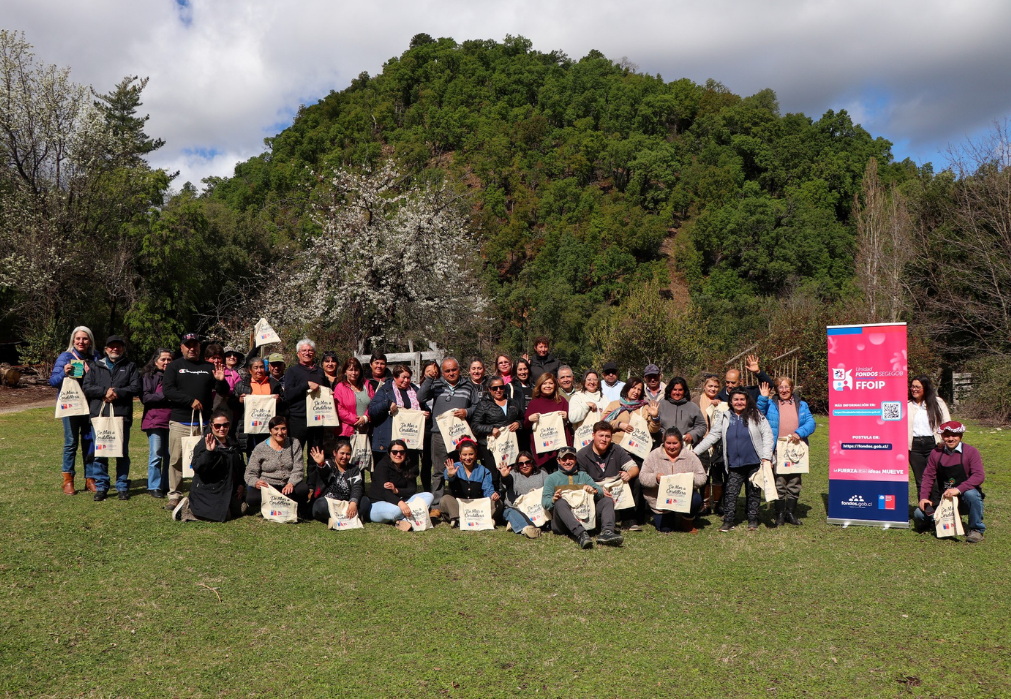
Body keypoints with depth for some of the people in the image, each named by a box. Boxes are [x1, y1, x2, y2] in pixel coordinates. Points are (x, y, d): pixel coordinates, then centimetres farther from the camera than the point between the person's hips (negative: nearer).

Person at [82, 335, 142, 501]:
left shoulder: (130, 367, 12)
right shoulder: (96, 366, 16)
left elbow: (136, 388, -2)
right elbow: (86, 387, 4)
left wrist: (116, 393, -13)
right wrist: (105, 391, -11)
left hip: (122, 416, -1)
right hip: (99, 415, 1)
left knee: (122, 453, 4)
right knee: (99, 453, 2)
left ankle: (123, 487, 12)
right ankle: (101, 487, 10)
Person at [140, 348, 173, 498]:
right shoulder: (148, 376, 4)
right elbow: (144, 397, -6)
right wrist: (164, 396, -11)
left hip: (172, 420, 3)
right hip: (155, 420, -3)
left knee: (170, 455, 4)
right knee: (156, 455, -4)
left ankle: (167, 486, 12)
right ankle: (154, 487, 3)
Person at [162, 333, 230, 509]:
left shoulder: (209, 368, 16)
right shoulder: (174, 367, 9)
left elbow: (224, 392, 14)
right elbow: (167, 390, -5)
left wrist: (220, 381, -8)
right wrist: (190, 400, -15)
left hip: (204, 422, 2)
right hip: (180, 422, -1)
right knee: (177, 460, -1)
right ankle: (175, 496, 8)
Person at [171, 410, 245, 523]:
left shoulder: (233, 443, 8)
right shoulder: (204, 445, -16)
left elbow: (240, 466, 20)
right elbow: (197, 468, -28)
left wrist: (241, 484, 9)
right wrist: (208, 452, -40)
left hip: (227, 490, 8)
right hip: (207, 491, -8)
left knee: (240, 509, 4)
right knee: (223, 515, -18)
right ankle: (189, 508, 2)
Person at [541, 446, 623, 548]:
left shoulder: (583, 475, 28)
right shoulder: (551, 478, 20)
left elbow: (601, 492, 13)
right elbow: (544, 502, 5)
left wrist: (594, 490, -12)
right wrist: (553, 500, -19)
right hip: (562, 524, -3)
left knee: (607, 500, -13)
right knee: (561, 502, -33)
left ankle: (606, 532, -41)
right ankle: (581, 534, -55)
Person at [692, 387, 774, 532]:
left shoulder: (756, 415, 0)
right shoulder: (725, 417, 8)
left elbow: (767, 435, -1)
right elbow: (713, 436, 10)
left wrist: (766, 457, -10)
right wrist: (695, 451, 4)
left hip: (754, 462, -2)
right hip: (734, 465, 2)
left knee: (753, 492, 7)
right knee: (730, 492, -2)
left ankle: (753, 521, 18)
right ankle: (728, 521, 5)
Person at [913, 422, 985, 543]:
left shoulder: (971, 451, -9)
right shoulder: (936, 453, 3)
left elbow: (979, 476, -21)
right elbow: (928, 476, 4)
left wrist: (959, 489, -34)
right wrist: (924, 497, -11)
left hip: (965, 501, -3)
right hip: (944, 500, 3)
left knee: (971, 493, -38)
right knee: (919, 514, -17)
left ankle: (976, 530, -14)